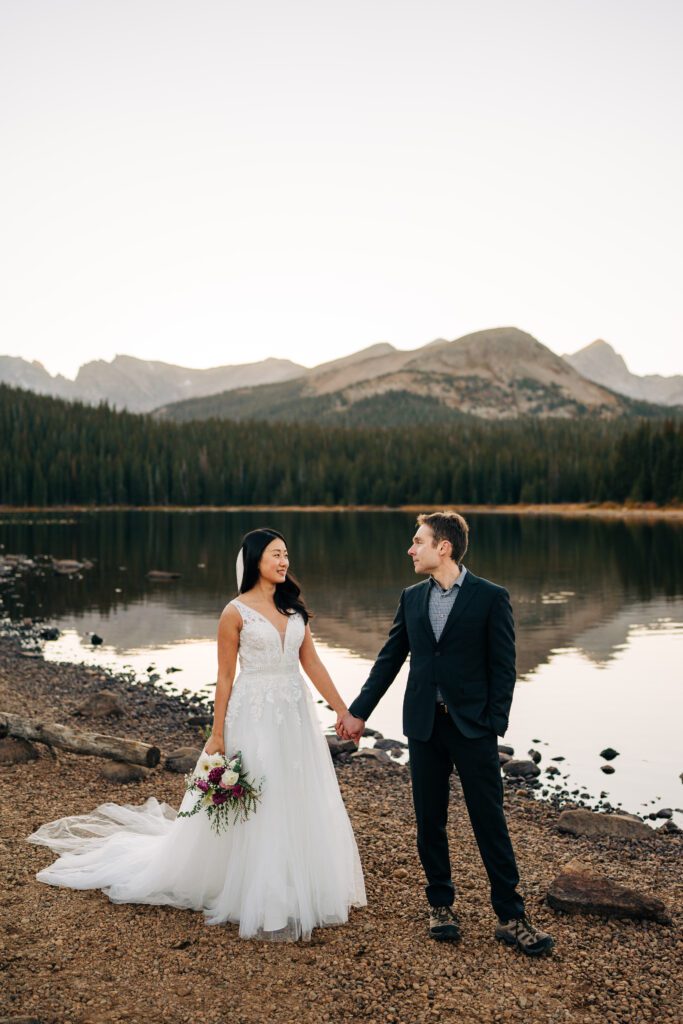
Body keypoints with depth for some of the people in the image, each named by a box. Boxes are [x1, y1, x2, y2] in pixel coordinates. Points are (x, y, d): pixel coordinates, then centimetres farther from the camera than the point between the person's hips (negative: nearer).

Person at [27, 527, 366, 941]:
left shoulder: (294, 607, 6)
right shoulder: (236, 612, -9)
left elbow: (312, 663, 8)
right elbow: (225, 677, -6)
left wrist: (342, 709, 5)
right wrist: (217, 735, -6)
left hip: (296, 715, 5)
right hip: (254, 716, -5)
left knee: (300, 804, 11)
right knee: (254, 808, 4)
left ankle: (298, 893, 29)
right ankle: (259, 903, 21)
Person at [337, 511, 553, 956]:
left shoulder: (492, 598, -6)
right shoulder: (412, 598, 7)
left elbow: (503, 668, -6)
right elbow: (390, 659, 11)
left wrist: (493, 726, -11)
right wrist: (359, 711, 10)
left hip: (472, 726, -4)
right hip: (424, 724, 4)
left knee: (491, 823, 3)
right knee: (430, 822, 11)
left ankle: (511, 917, 15)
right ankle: (442, 903, 28)